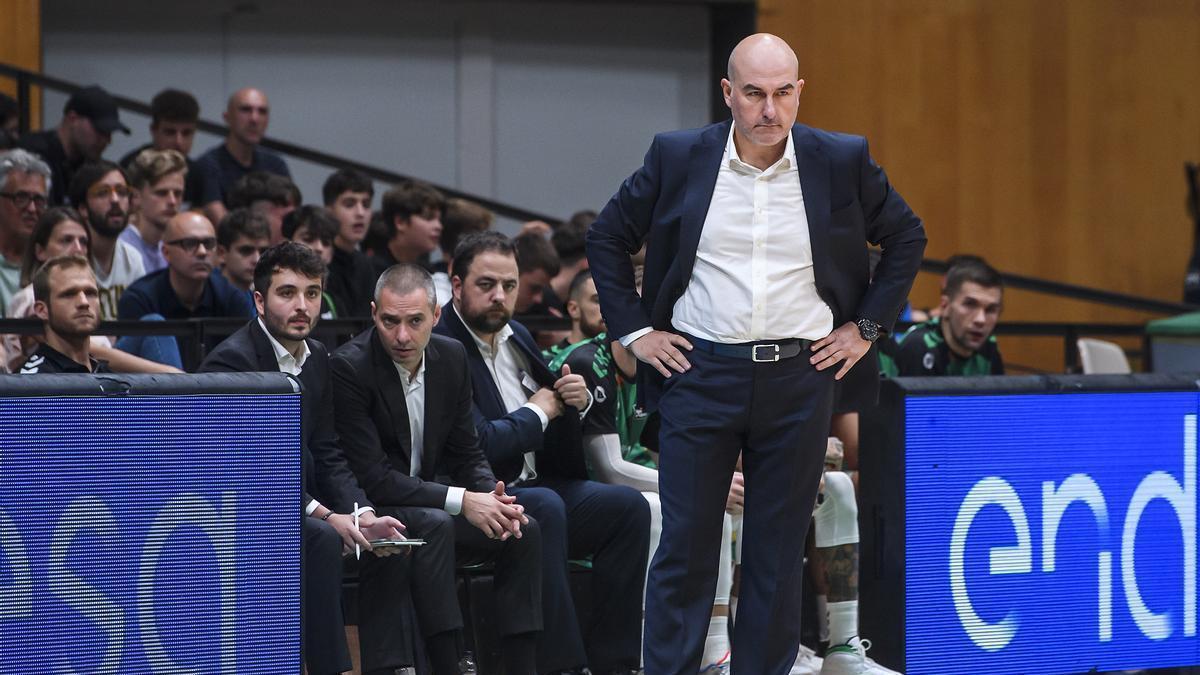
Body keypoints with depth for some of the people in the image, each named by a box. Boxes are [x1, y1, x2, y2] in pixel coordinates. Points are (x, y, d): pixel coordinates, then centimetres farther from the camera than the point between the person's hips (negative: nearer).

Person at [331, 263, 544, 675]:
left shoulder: (452, 357, 2)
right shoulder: (349, 367, -18)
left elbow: (467, 454, 9)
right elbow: (372, 478, -22)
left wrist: (491, 496, -14)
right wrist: (462, 501, -26)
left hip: (431, 507, 6)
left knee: (525, 531, -13)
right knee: (435, 526, -34)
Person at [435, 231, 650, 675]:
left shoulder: (516, 338, 15)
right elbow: (478, 444, -23)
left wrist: (577, 401, 1)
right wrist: (538, 412, -6)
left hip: (538, 485, 9)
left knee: (627, 505, -11)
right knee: (545, 507, -35)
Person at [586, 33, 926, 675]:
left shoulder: (842, 162, 0)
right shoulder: (677, 157, -1)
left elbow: (906, 237, 13)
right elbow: (606, 238, 10)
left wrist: (867, 327, 6)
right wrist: (634, 330, 3)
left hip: (800, 377, 1)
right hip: (699, 374, -1)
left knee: (778, 554, 5)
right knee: (684, 548, 0)